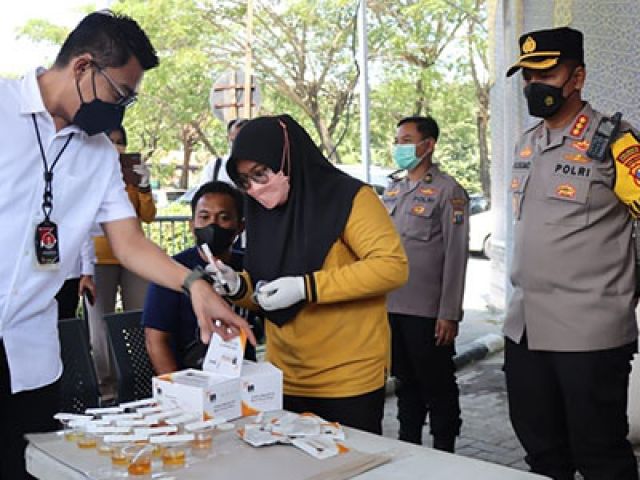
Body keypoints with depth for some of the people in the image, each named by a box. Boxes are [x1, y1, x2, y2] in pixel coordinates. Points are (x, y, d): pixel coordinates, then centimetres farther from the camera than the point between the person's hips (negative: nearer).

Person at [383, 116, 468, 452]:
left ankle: (443, 454, 18)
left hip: (428, 311, -6)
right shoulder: (392, 191, 13)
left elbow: (456, 256, -10)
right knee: (406, 382, 17)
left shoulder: (448, 191, -6)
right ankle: (408, 445, 31)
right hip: (390, 308, 6)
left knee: (437, 386, 5)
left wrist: (449, 314, -15)